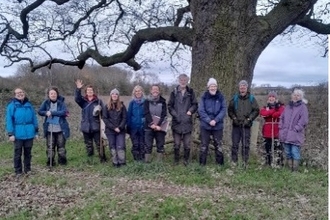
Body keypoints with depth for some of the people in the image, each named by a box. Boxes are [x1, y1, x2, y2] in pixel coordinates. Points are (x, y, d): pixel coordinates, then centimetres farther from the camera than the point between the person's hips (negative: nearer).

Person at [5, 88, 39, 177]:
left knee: (28, 152, 12)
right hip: (18, 134, -3)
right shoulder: (12, 105, -3)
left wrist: (36, 131, 9)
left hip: (29, 133, 3)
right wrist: (10, 133, -14)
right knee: (18, 153, 5)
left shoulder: (29, 104, 8)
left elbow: (34, 118, 11)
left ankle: (27, 169, 25)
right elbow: (9, 120, -7)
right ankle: (18, 171, 17)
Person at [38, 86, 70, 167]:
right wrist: (46, 113, -20)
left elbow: (64, 112, -18)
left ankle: (62, 161, 23)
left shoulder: (61, 102, -5)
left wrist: (52, 112, -19)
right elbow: (39, 111, 0)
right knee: (50, 147, 6)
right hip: (49, 129, 1)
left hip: (60, 129, -1)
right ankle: (50, 162, 17)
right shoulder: (46, 102, 2)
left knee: (61, 146, 9)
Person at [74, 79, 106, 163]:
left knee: (99, 144, -1)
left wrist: (99, 111, -21)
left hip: (96, 126, -3)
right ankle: (90, 159, 25)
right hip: (86, 127, 3)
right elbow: (77, 99, -14)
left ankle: (103, 159, 8)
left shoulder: (98, 101, 0)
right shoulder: (83, 100, 6)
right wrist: (78, 89, -29)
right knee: (88, 145, 13)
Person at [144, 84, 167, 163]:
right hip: (149, 127, -1)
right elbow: (146, 114, -4)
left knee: (160, 145, 3)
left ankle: (160, 161, 10)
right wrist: (152, 124, -17)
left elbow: (164, 115, -2)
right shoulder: (147, 101, 6)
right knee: (148, 145, -2)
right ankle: (147, 161, 2)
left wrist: (158, 125, -15)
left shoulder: (162, 102, 7)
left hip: (160, 127, 1)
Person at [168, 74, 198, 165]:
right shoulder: (174, 92, 3)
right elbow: (170, 105, 4)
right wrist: (175, 114, -10)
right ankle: (176, 160, 21)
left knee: (187, 144, 5)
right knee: (176, 144, 7)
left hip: (187, 122, 0)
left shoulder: (191, 92, 4)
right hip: (176, 122, 0)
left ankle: (186, 160, 21)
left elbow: (195, 104, 6)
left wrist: (190, 111, -12)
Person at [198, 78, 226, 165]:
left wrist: (215, 120, -15)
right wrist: (209, 121, -16)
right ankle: (202, 163, 17)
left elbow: (223, 110, -4)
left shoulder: (221, 97, 0)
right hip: (205, 125, 0)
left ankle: (220, 163, 22)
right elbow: (201, 110, -6)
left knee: (218, 145, 10)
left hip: (218, 126, 1)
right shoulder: (204, 97, -2)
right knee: (204, 145, 6)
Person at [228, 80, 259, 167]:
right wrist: (234, 118, -2)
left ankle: (245, 162, 12)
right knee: (235, 144, 3)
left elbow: (256, 110, 3)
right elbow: (230, 110, 10)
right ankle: (234, 161, 13)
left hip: (246, 125, -1)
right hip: (236, 125, 1)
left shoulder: (251, 98, 2)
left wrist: (249, 119, -5)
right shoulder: (235, 98, 4)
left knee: (246, 145, 3)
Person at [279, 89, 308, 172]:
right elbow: (282, 118, 21)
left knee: (295, 153, -8)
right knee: (288, 153, 10)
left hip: (296, 136, -5)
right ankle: (289, 170, 18)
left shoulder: (303, 107, -1)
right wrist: (281, 127, 8)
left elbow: (303, 121, -8)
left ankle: (295, 170, -2)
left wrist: (296, 129, -14)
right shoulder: (288, 106, 16)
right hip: (285, 135, 6)